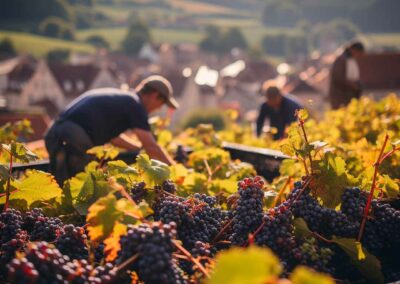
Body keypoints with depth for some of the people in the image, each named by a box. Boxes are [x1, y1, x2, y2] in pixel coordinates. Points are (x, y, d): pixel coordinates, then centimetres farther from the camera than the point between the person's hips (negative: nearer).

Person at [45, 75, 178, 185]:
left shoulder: (117, 96, 25)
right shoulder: (135, 104, 0)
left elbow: (112, 136, 35)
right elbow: (152, 147, -5)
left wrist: (141, 149, 36)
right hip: (74, 139, -9)